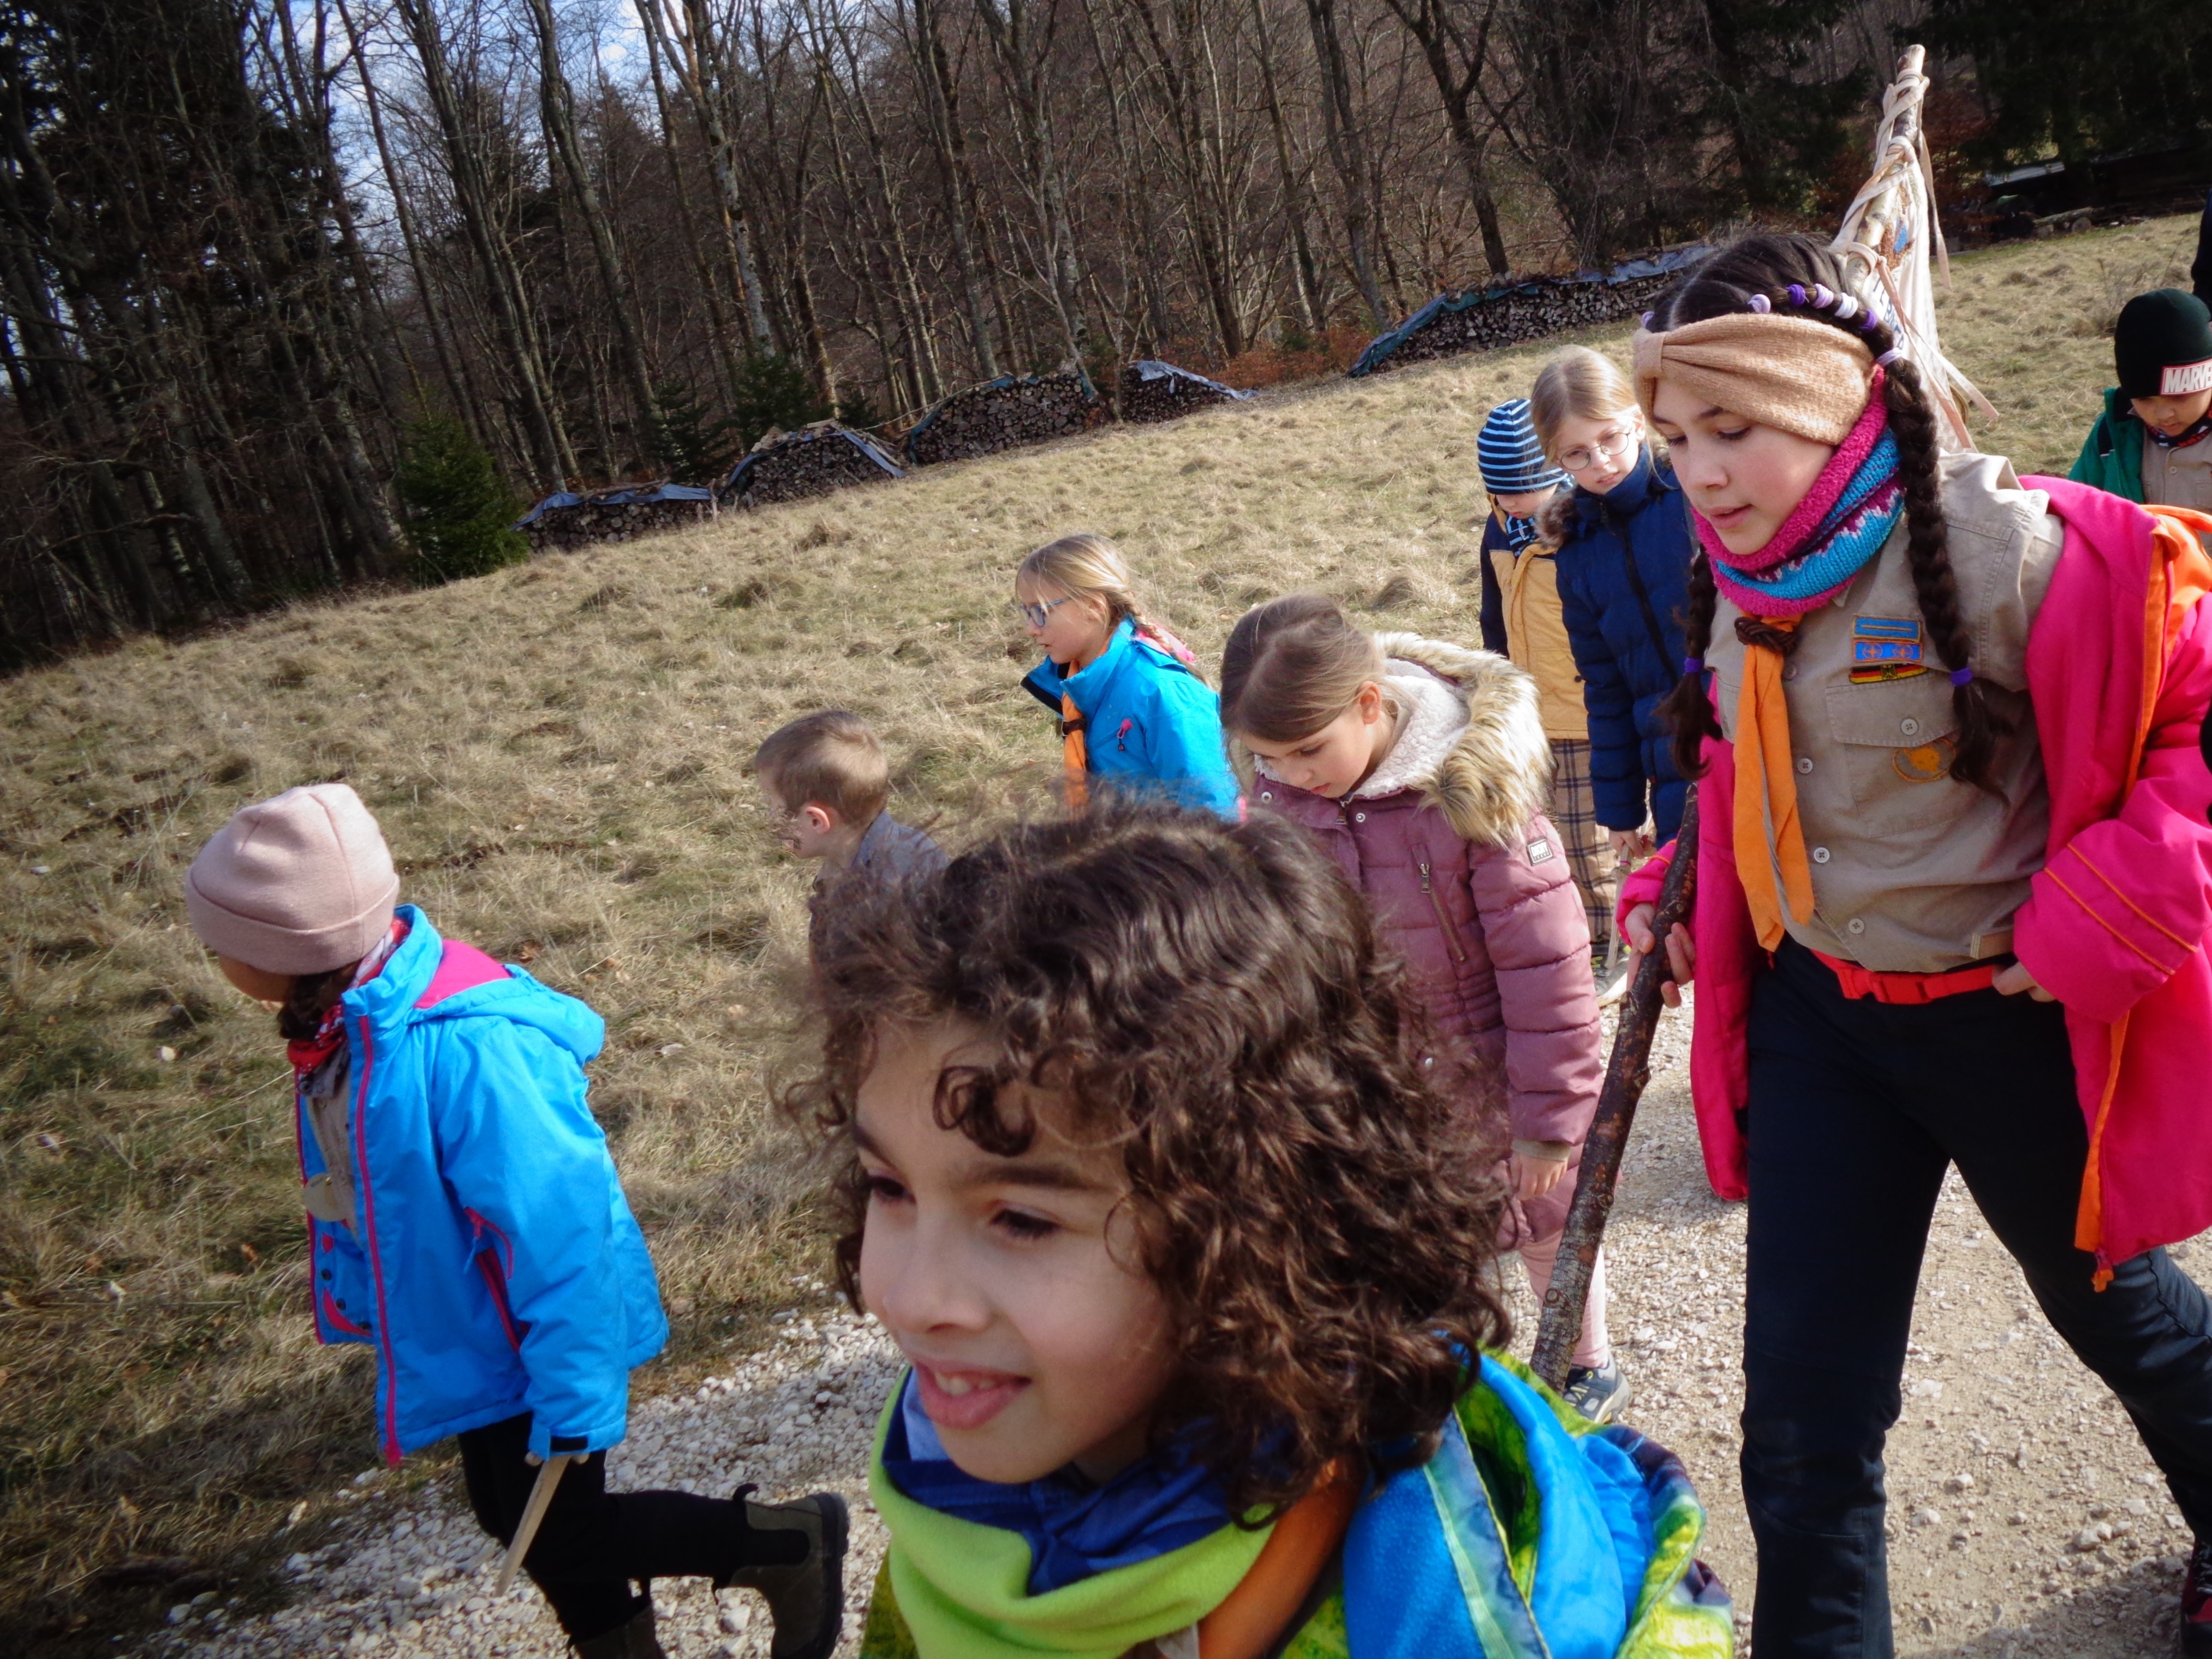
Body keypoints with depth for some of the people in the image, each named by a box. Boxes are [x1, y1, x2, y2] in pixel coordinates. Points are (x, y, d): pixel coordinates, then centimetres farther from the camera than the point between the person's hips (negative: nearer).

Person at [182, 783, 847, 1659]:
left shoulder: (464, 1052, -37)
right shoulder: (349, 1018, -8)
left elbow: (558, 1229, -31)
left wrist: (574, 1403, -23)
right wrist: (356, 1291, 21)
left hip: (537, 1340, -9)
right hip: (475, 1330, 9)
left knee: (556, 1542, 6)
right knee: (515, 1514, 23)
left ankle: (792, 1542, 20)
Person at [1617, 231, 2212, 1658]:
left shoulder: (2013, 552, -23)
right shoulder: (1739, 580, -2)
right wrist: (1673, 891, 3)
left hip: (2014, 1021, -4)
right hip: (1816, 1018, 4)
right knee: (1804, 1410, 5)